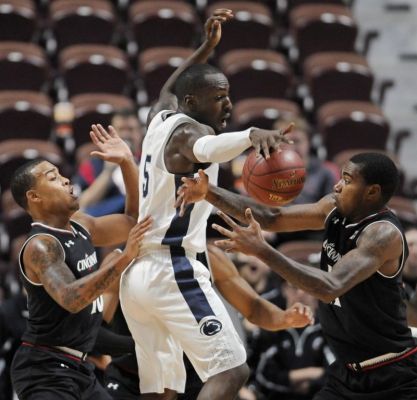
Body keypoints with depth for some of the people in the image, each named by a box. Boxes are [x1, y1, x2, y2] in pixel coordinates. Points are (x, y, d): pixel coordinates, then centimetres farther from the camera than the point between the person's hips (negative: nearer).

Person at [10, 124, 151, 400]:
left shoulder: (80, 226, 9)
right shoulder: (40, 245, -19)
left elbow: (135, 221, 19)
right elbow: (71, 299, -36)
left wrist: (127, 162, 6)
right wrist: (124, 258, -41)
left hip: (77, 366, 10)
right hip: (46, 370, -10)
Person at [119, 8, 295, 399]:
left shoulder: (160, 118, 15)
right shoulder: (188, 130, -10)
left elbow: (167, 91, 42)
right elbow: (205, 148, -37)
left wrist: (206, 48, 45)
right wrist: (251, 135, -55)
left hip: (136, 274, 10)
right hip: (173, 270, -9)